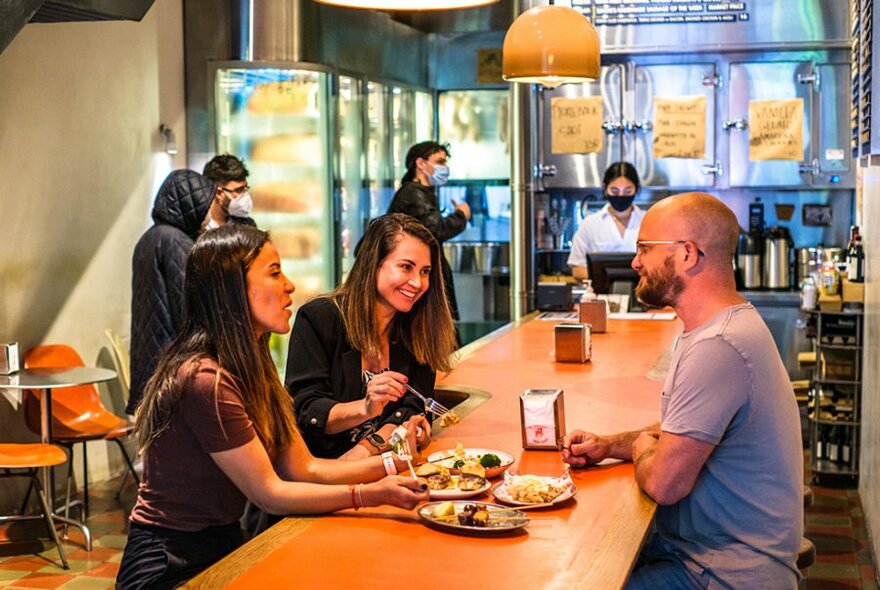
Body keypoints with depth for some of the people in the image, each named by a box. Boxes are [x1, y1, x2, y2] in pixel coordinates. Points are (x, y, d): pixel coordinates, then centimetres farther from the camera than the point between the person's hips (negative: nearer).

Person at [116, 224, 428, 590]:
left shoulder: (251, 367, 8)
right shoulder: (206, 380, -23)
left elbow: (303, 469, 4)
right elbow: (269, 494, -19)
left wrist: (391, 464, -7)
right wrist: (373, 494, -24)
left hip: (224, 546, 8)